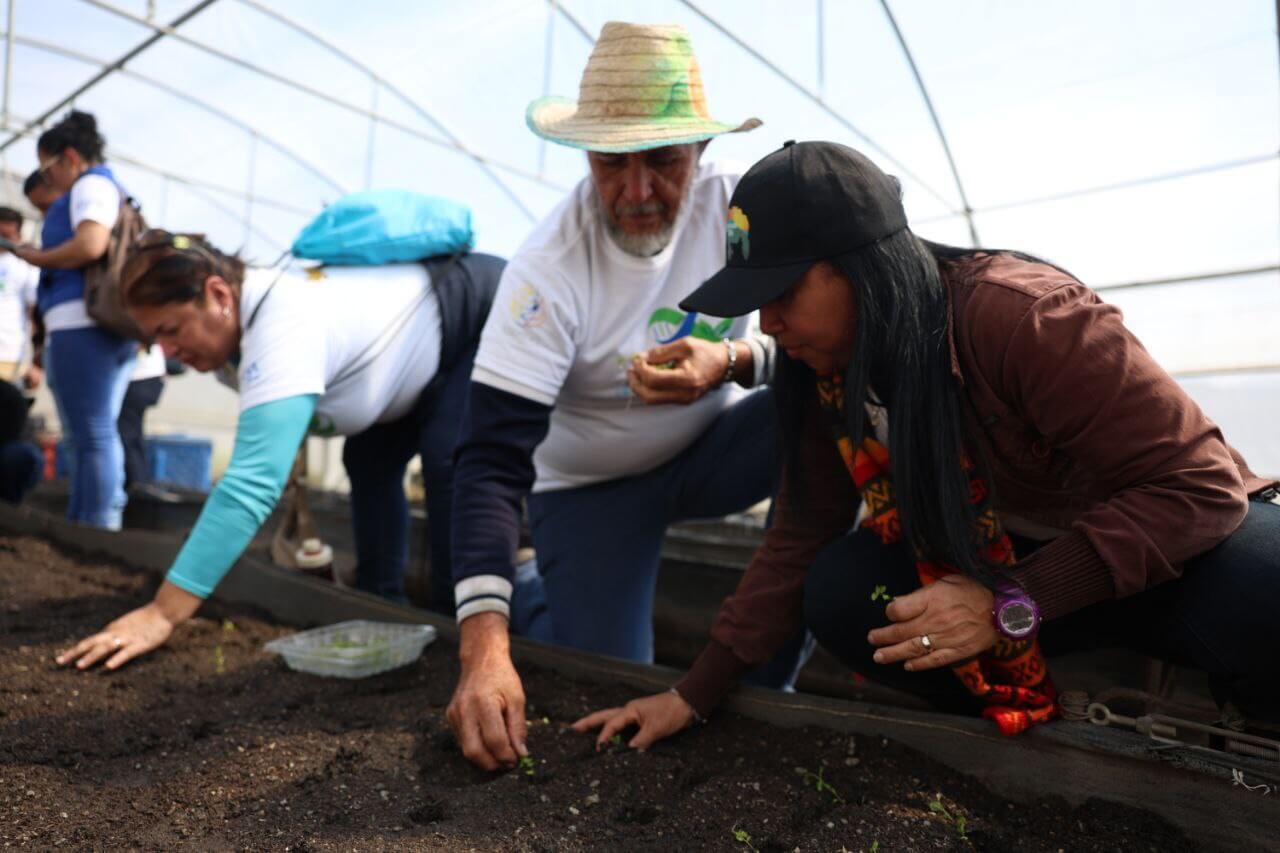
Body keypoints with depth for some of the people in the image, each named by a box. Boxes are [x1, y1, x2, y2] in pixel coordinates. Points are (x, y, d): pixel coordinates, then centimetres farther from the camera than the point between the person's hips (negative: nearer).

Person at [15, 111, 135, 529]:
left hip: (82, 324, -10)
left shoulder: (91, 184, -2)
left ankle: (94, 534, -6)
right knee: (97, 433, 11)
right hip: (109, 323, 10)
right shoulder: (112, 190, 26)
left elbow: (91, 245, -20)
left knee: (90, 436, -9)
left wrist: (36, 257, -5)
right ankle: (87, 525, 17)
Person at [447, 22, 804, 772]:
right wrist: (484, 648, -42)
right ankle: (528, 602, 24)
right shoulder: (550, 269, -27)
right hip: (589, 484, -3)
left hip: (708, 449, 3)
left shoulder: (738, 205, -18)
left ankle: (768, 678, -10)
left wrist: (736, 360, -38)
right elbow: (493, 464, -31)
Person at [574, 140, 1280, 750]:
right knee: (839, 590, -20)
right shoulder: (825, 367, -10)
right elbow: (800, 536, -5)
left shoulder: (1024, 317, -30)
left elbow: (1199, 485, -27)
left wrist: (1010, 605, -35)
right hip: (992, 563, 6)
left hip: (1163, 546, -5)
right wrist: (694, 695, -6)